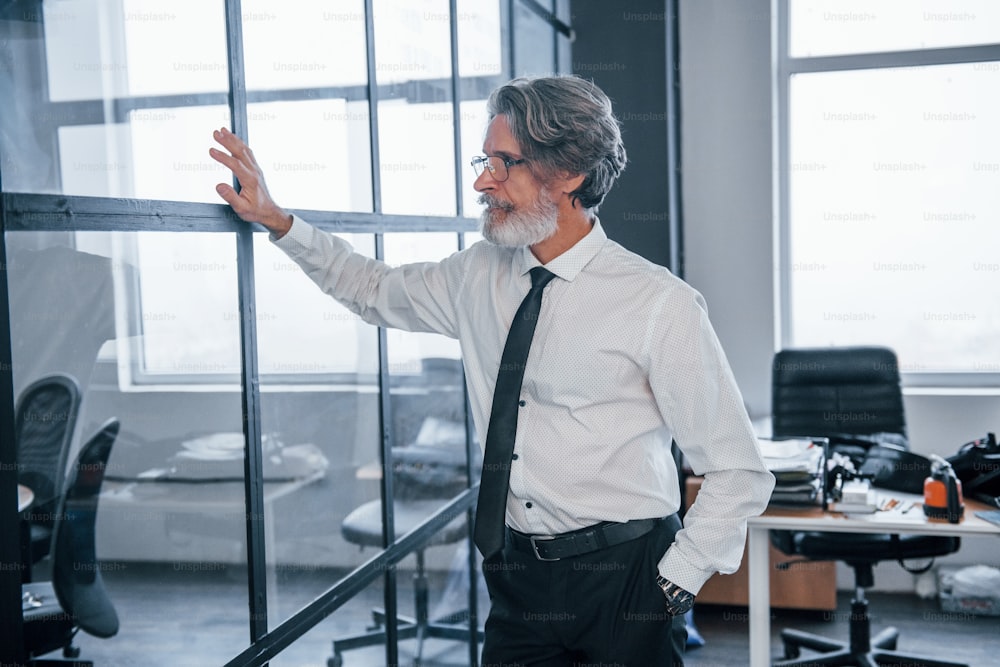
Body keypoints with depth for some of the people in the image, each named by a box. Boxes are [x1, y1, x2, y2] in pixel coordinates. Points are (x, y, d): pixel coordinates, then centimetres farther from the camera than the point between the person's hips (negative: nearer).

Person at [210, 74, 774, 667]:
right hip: (518, 575, 4)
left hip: (625, 579, -4)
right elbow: (376, 290, 20)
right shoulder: (479, 276, 3)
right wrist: (276, 220, 12)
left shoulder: (662, 304, -13)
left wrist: (674, 586, -11)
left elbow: (740, 474, -9)